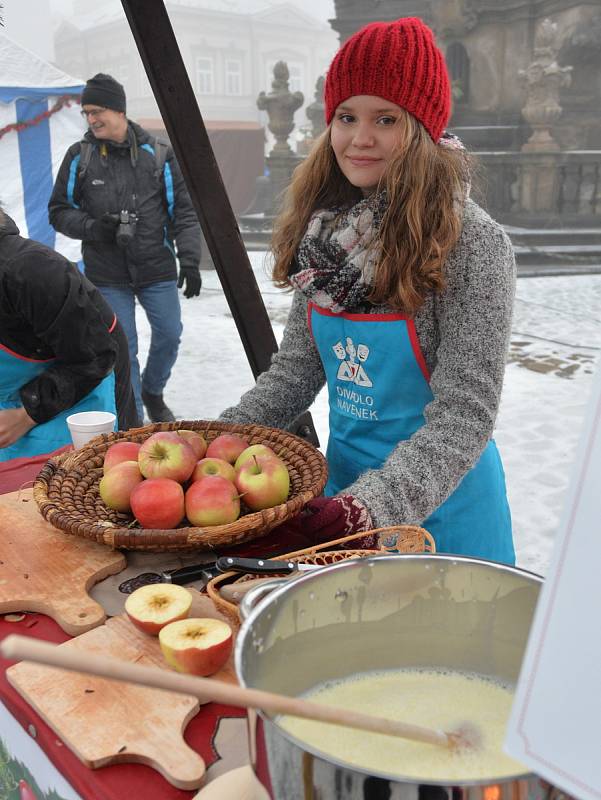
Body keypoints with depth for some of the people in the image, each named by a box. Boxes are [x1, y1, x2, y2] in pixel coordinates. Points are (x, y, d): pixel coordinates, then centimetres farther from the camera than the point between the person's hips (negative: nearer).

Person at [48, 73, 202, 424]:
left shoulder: (159, 154, 0)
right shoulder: (79, 156, 0)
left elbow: (183, 212, 1)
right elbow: (59, 210, 6)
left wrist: (190, 260, -8)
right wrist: (92, 227, -13)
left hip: (157, 270, 1)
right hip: (107, 275, 0)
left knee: (169, 335, 8)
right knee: (123, 348, 3)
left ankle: (152, 391, 37)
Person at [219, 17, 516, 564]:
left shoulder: (473, 245, -19)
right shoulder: (325, 233, -3)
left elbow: (464, 413, -20)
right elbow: (295, 370, 3)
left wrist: (374, 502, -30)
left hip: (439, 497, -5)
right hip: (344, 481, 5)